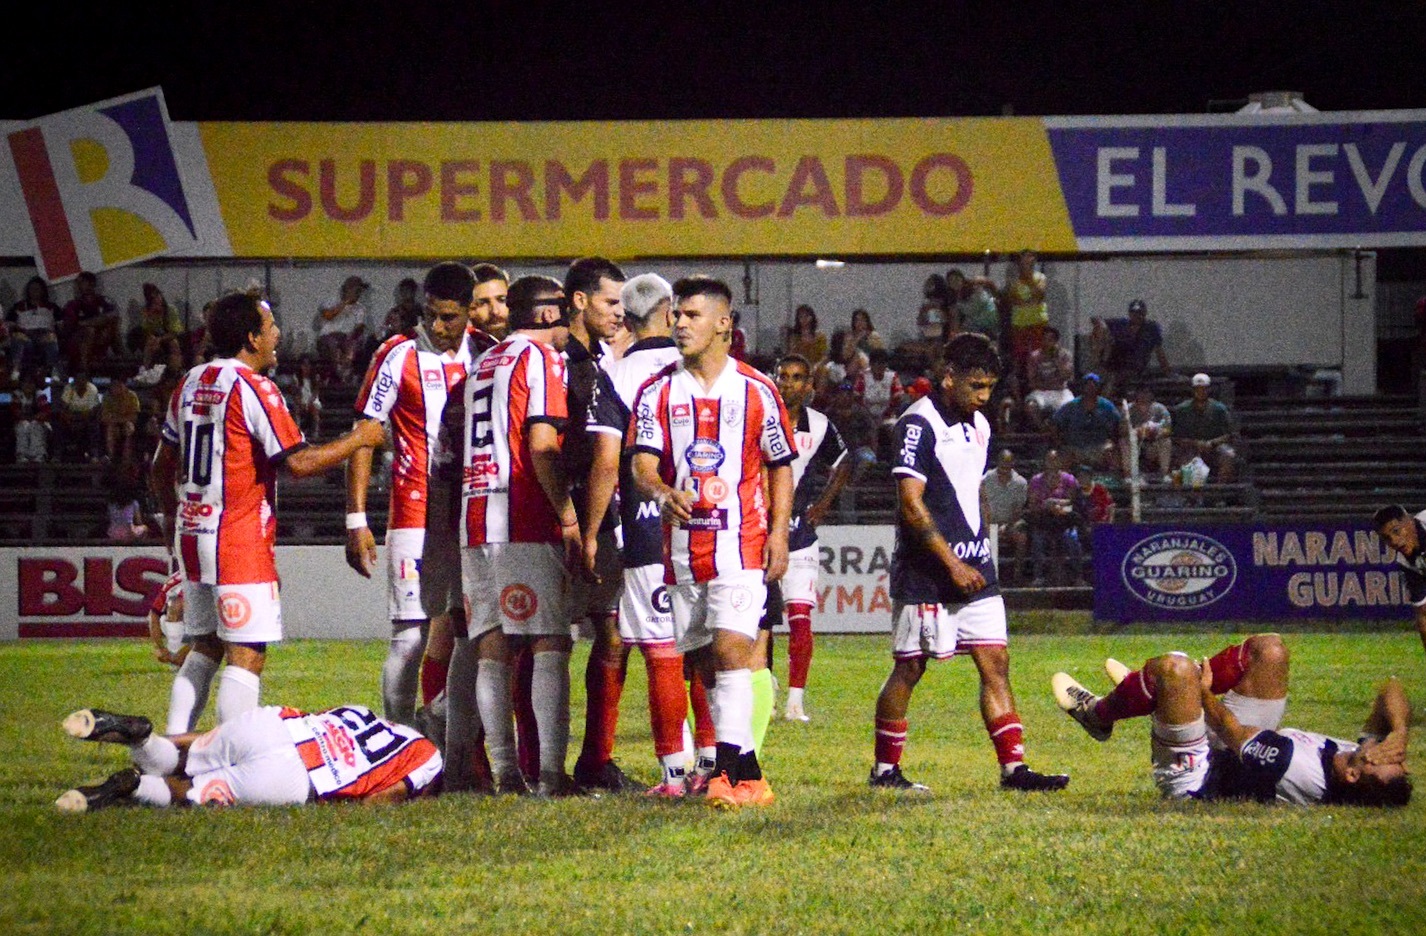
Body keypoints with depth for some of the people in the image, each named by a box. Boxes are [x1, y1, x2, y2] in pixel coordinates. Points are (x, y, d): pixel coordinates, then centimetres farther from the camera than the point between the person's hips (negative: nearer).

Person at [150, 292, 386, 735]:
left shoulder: (191, 384, 12)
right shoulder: (253, 388, -12)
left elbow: (162, 469, 19)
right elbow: (298, 462, -16)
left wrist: (174, 522, 32)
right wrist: (358, 439, -4)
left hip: (192, 533, 8)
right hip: (240, 538, -8)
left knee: (204, 649, 16)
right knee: (246, 657, -6)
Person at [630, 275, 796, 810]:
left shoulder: (755, 391, 3)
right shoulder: (657, 391, 6)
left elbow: (781, 465, 10)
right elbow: (643, 462, -4)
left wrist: (779, 534, 0)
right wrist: (663, 493, -27)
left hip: (741, 542, -4)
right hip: (681, 542, 4)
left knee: (730, 647, -18)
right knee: (703, 663, 6)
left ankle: (728, 771, -22)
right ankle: (749, 774, 16)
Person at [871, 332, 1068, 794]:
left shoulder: (979, 425, 14)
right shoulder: (919, 423, -12)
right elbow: (911, 503, -18)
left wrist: (979, 557, 18)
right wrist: (953, 564, -18)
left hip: (974, 571, 8)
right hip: (925, 576, -8)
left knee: (996, 663, 1)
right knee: (909, 668, 0)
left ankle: (1014, 766, -1)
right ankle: (884, 769, 10)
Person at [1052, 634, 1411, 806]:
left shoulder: (1294, 768, -43)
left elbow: (1232, 728, -24)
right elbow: (1391, 692, -13)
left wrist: (1204, 694, -8)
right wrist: (1398, 732, -31)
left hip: (1191, 780, -8)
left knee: (1175, 667, -23)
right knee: (1269, 649, 3)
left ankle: (1098, 714, 11)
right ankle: (1157, 687, 24)